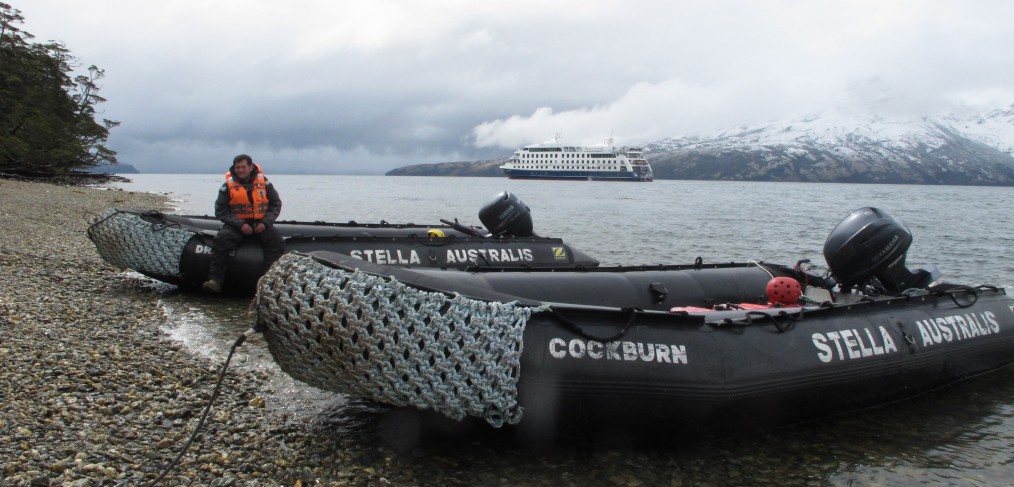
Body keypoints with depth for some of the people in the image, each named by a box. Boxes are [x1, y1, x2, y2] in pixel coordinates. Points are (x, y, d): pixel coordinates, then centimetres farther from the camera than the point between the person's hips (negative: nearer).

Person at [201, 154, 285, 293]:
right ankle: (215, 280, -28)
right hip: (236, 224, -1)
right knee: (222, 240, -28)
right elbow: (220, 210, -1)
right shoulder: (228, 185, 1)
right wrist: (240, 224, -16)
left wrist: (265, 223, -9)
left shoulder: (264, 182, 4)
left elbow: (276, 203, 8)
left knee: (276, 241, -26)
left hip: (261, 224, 1)